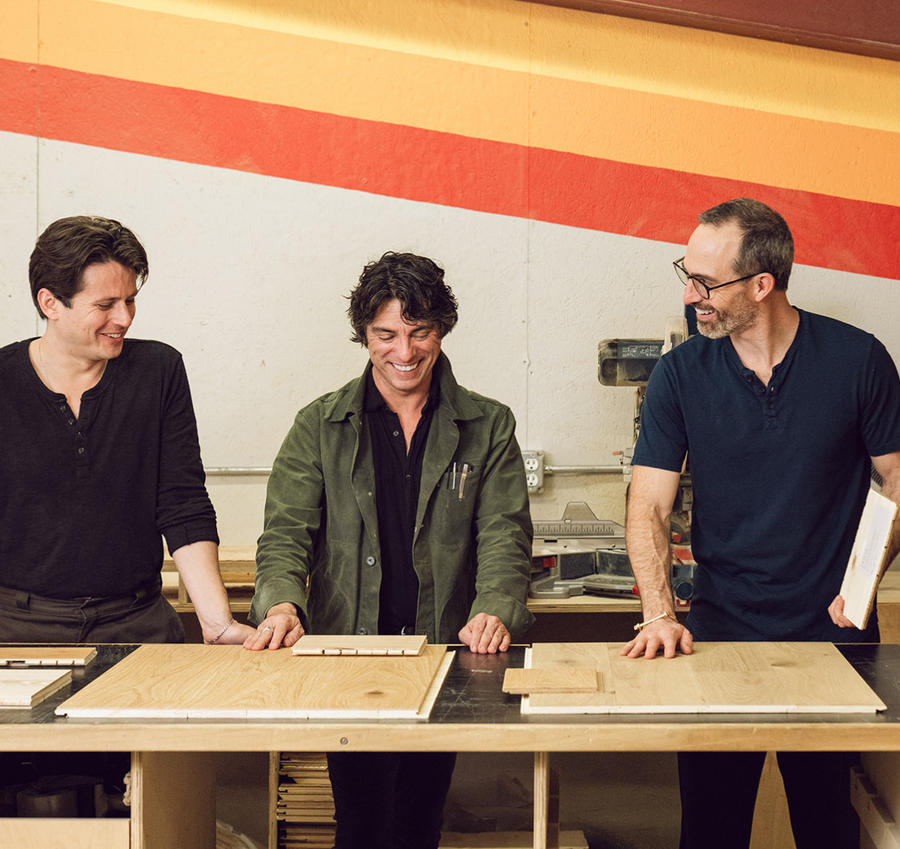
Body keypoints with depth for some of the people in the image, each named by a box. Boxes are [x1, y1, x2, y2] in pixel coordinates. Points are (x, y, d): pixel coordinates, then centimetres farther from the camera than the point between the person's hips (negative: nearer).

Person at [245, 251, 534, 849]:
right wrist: (282, 603, -19)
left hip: (447, 651, 1)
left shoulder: (488, 427, 7)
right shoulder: (320, 426, 8)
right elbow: (286, 533, 2)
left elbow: (505, 535, -1)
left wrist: (494, 611, -21)